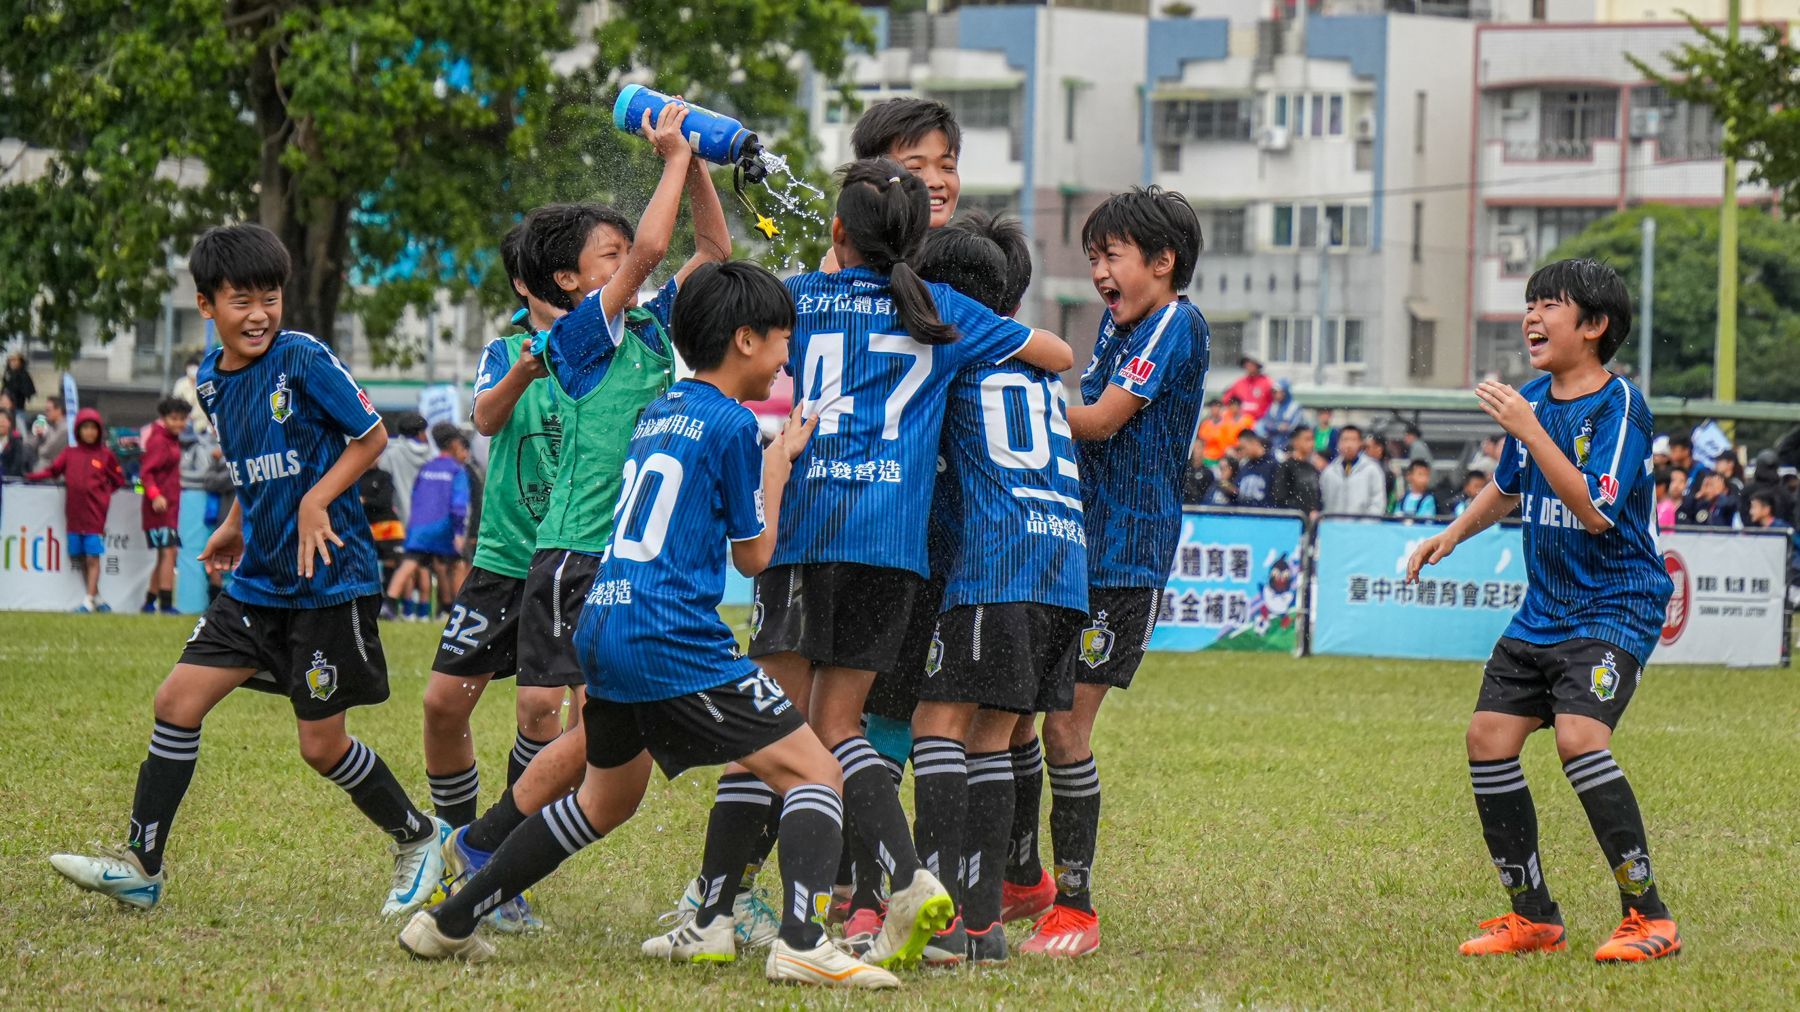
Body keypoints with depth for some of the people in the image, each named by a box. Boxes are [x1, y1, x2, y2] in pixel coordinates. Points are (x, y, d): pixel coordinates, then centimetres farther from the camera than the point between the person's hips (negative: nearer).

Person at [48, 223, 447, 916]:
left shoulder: (304, 360, -14)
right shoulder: (212, 379, 7)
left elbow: (371, 436, -8)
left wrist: (317, 501, -18)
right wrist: (236, 526, 15)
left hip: (329, 580, -7)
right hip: (259, 583, 7)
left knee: (321, 742, -2)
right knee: (178, 699, -1)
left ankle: (418, 839, 21)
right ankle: (141, 867, 6)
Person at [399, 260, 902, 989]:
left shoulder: (658, 412, 18)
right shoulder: (731, 423, -5)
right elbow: (754, 554, 3)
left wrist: (769, 454, 28)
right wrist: (779, 460, 14)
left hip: (603, 628, 8)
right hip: (673, 637, -8)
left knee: (606, 800, 27)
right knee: (814, 772, -7)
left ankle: (448, 923, 30)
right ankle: (802, 943, -28)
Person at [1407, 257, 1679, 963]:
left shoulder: (1620, 405, -15)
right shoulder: (1531, 400, 9)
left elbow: (1595, 509, -26)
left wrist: (1530, 432, -27)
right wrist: (1451, 535, 17)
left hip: (1616, 607, -8)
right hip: (1543, 609, 9)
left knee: (1578, 736, -25)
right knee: (1489, 738, 3)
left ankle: (1649, 918, -18)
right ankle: (1534, 918, 14)